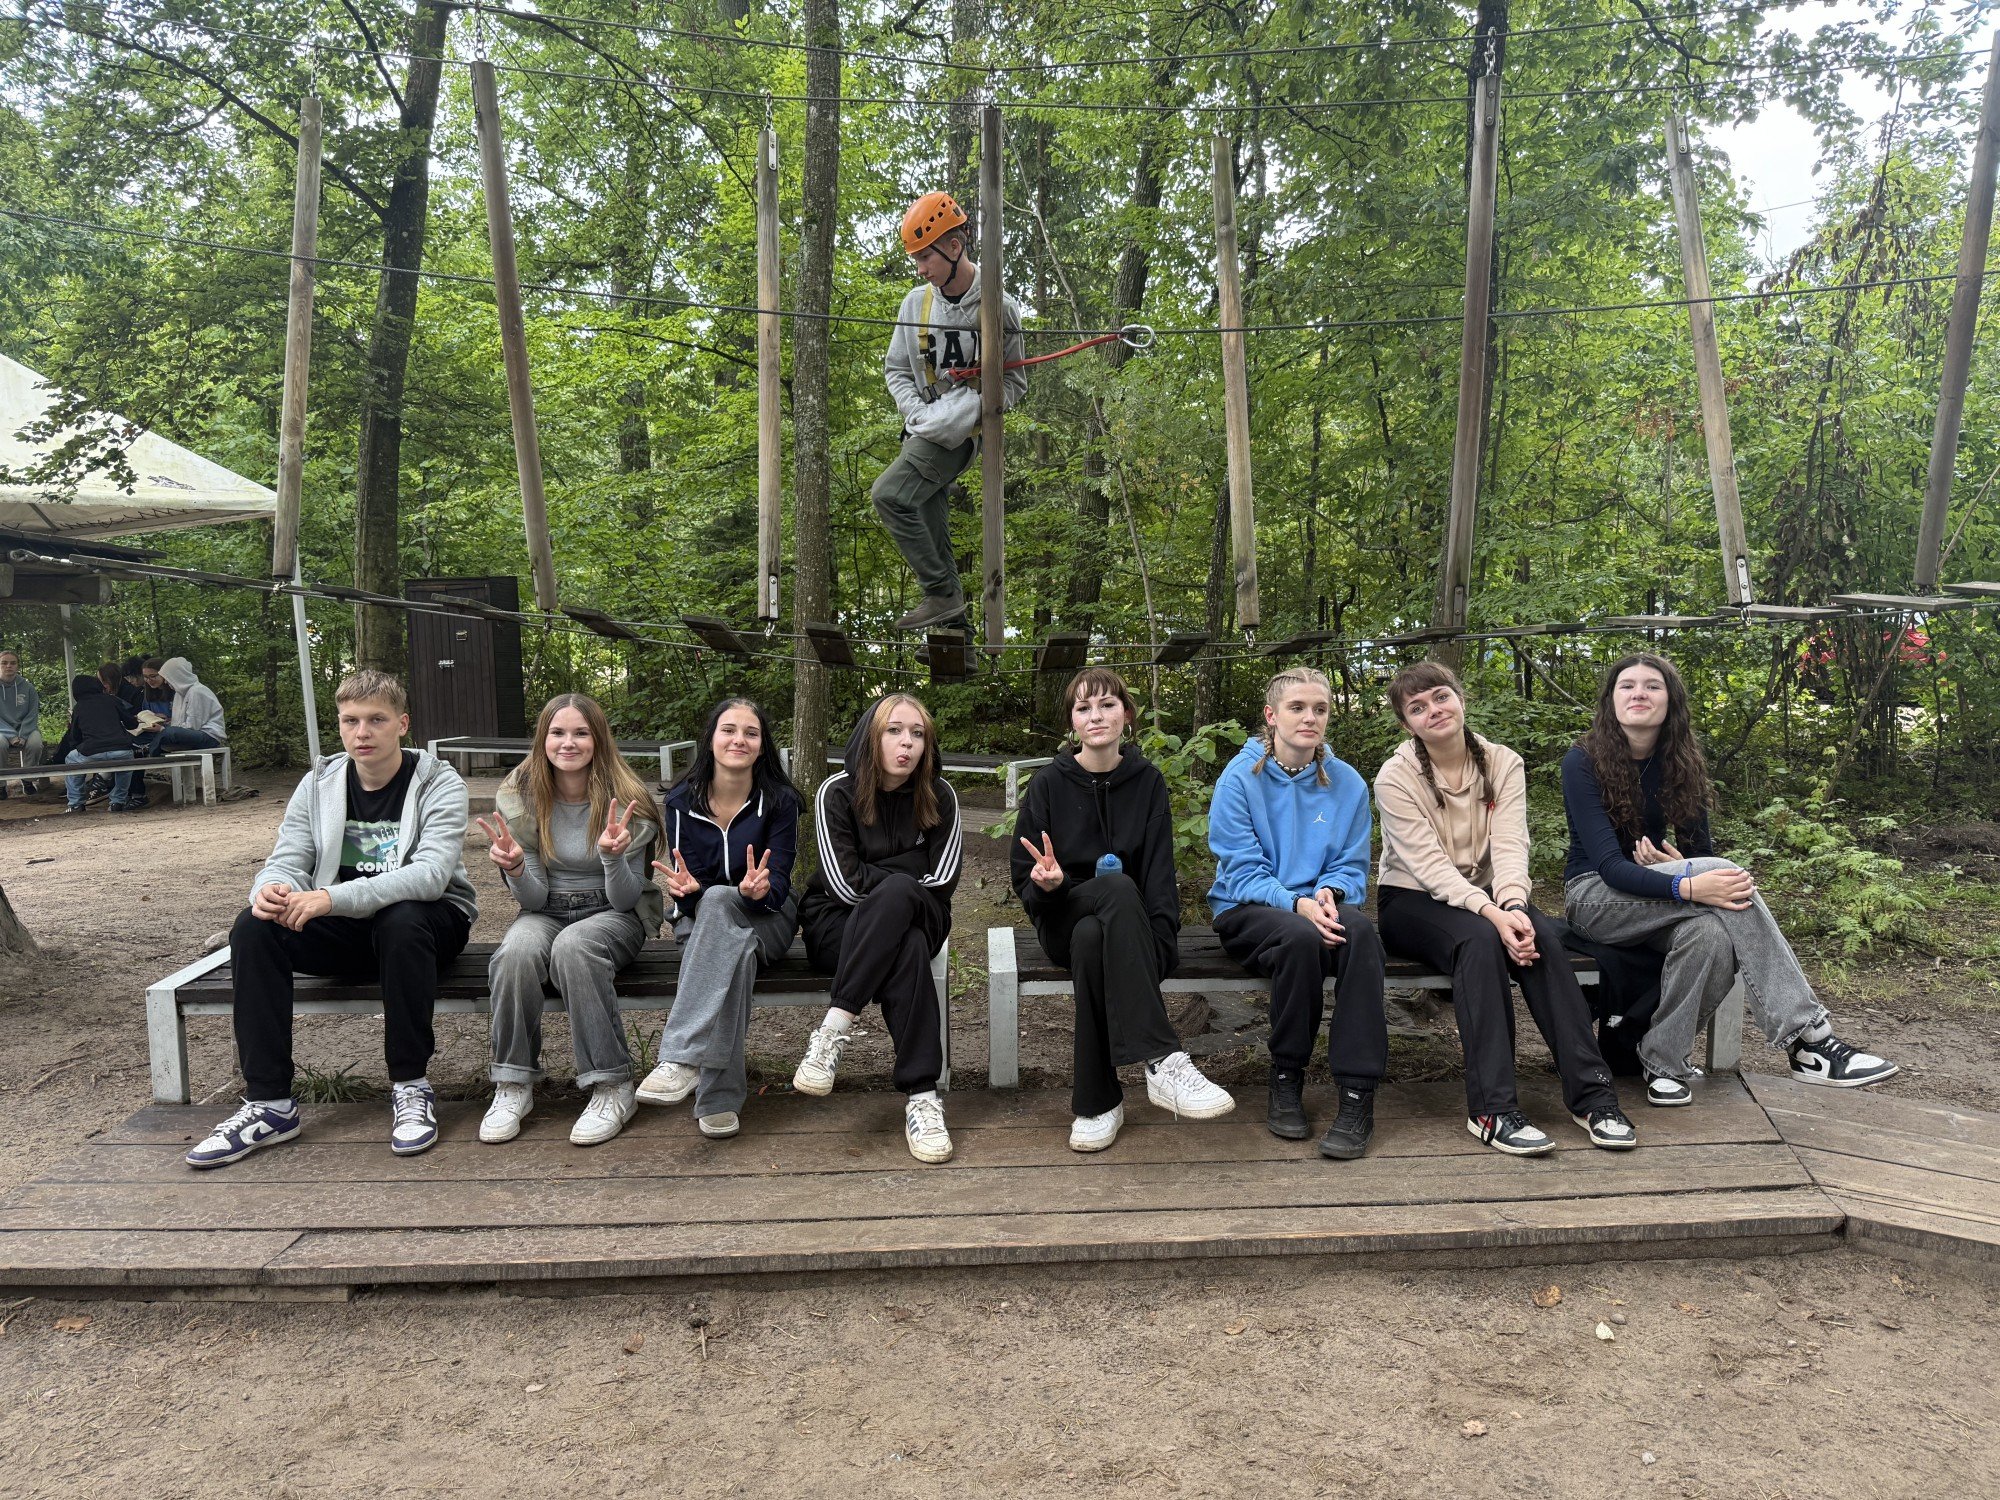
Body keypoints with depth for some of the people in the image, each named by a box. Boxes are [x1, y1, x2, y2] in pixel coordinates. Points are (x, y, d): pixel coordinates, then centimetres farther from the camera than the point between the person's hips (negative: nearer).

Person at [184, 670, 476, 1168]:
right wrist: (271, 889, -29)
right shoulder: (318, 783, 5)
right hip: (343, 928, 5)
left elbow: (431, 874, -26)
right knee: (253, 928, -20)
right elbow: (287, 862, -2)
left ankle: (411, 1086, -22)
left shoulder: (439, 784, -11)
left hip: (426, 920, -4)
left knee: (401, 921, -38)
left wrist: (332, 898, -37)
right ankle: (269, 1103, -16)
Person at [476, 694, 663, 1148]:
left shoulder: (625, 800, -10)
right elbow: (534, 898, -2)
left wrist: (613, 856, -30)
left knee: (572, 946, -36)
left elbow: (625, 900, -10)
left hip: (612, 915, -2)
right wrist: (516, 868, -25)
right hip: (547, 911, 2)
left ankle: (612, 1088, -27)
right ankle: (513, 1085, -17)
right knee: (517, 951, -33)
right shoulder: (518, 796, -3)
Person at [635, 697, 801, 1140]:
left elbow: (777, 887, -12)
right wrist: (685, 888, -31)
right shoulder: (683, 800, -2)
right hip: (701, 918, 1)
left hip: (765, 919, -1)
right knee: (735, 950, -39)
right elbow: (687, 880, -4)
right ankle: (719, 1099, -44)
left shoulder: (779, 800, -7)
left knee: (717, 901, -39)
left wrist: (757, 891, -38)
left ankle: (681, 1060, -47)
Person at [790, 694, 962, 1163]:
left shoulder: (939, 796, 0)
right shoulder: (838, 792, -7)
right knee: (907, 951, -37)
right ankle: (921, 1095, -36)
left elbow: (941, 881, -6)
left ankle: (834, 1028, -36)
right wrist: (907, 875, -8)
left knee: (894, 895, -37)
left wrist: (886, 882, -11)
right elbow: (845, 884, -15)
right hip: (837, 923, -2)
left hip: (915, 918, 2)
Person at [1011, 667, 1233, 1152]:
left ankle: (1097, 1101, -32)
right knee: (1118, 886, -37)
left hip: (1128, 924, 1)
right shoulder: (1049, 785, 1)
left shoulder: (1147, 781, 3)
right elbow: (1024, 881, 1)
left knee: (1090, 939, -38)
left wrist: (1160, 946, -20)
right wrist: (1047, 884, -24)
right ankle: (1163, 1060, -47)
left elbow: (1159, 871, -4)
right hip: (1064, 918, -1)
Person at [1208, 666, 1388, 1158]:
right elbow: (1243, 873, -9)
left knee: (1361, 929, -33)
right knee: (1300, 936, -37)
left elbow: (1353, 868, 6)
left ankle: (1358, 1095, -30)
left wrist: (1329, 892, -18)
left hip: (1316, 905, 3)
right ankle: (1286, 1078, -15)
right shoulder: (1240, 778, -5)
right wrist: (1296, 903, -27)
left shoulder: (1347, 783, 5)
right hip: (1248, 911, -3)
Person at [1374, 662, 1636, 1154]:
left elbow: (1510, 845, -14)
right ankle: (1492, 1109, -36)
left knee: (1541, 935, -29)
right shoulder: (1396, 777, -11)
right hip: (1411, 901, -3)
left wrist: (1513, 904, -35)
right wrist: (1494, 915, -34)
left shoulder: (1503, 764, 0)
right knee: (1479, 940, -35)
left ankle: (1591, 1093, -25)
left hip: (1486, 896, 3)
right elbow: (1430, 865, -20)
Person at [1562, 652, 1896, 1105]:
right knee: (1727, 873, -29)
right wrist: (1688, 885, -38)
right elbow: (1609, 865, -22)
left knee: (1712, 933, -33)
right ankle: (1808, 1037, -30)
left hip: (1651, 890, 5)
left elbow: (1700, 848, 4)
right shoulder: (1582, 761, -13)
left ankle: (1663, 1060, -15)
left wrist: (1677, 864, -22)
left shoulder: (1679, 763, 4)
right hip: (1594, 895, -5)